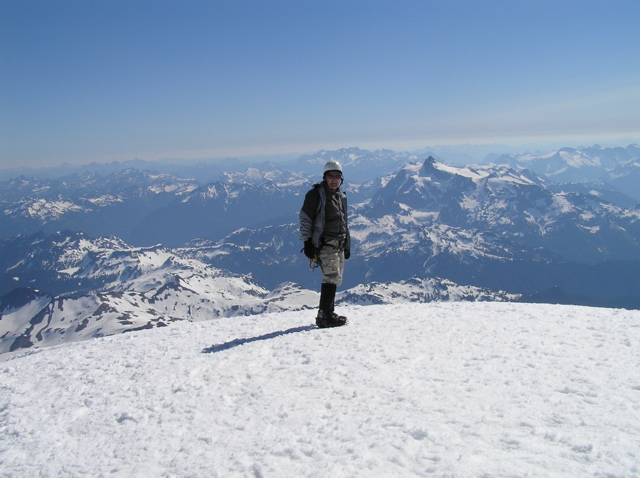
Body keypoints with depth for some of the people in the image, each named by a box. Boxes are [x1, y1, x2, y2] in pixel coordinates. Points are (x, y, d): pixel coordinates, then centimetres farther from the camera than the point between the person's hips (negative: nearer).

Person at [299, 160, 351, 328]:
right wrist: (307, 243, -14)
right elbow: (304, 218, -8)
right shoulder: (316, 194, -5)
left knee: (335, 279, 10)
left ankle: (327, 313, 20)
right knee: (332, 278, -14)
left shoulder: (341, 196, 19)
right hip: (324, 244, -8)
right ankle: (324, 317, -11)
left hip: (339, 245, 8)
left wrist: (347, 245, 22)